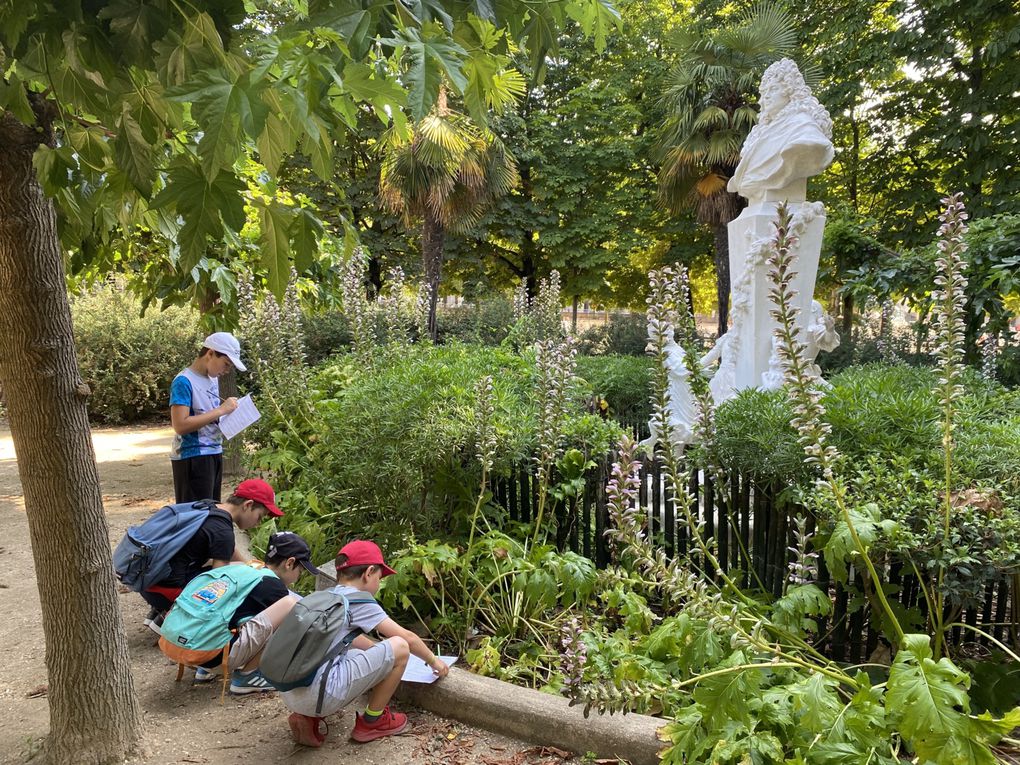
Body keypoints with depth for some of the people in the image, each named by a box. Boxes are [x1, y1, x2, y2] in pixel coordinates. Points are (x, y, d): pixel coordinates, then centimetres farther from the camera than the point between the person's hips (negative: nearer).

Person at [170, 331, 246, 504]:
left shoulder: (213, 378, 10)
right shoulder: (184, 382, -15)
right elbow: (180, 425, -23)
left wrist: (228, 409, 2)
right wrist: (221, 410, -21)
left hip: (214, 454, 9)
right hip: (192, 458, -9)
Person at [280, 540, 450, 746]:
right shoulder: (360, 599, -2)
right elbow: (408, 638, 6)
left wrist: (379, 650, 47)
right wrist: (433, 660, 23)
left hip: (288, 693, 8)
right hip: (320, 695, -8)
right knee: (399, 647, 2)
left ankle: (308, 718, 16)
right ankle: (371, 722, 16)